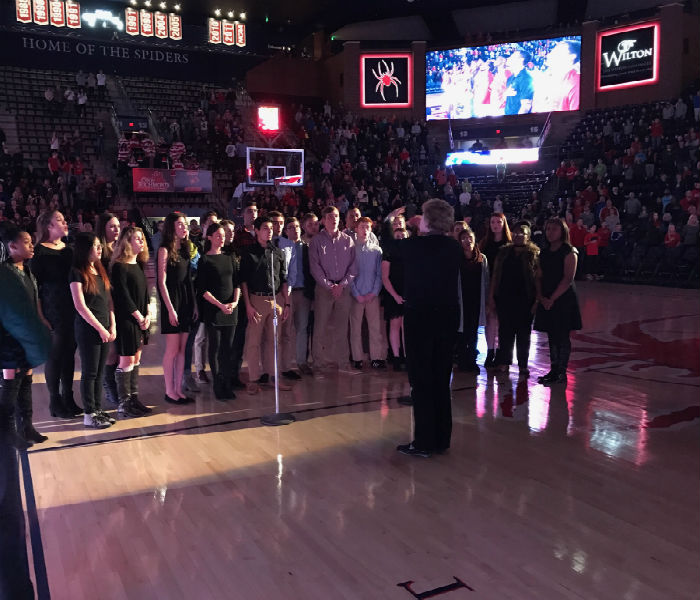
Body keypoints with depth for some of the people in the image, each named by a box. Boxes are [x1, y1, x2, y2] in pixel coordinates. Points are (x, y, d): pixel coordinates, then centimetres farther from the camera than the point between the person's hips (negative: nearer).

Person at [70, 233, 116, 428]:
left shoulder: (101, 270, 13)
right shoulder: (77, 272, -8)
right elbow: (80, 306, -12)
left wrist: (112, 326, 3)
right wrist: (101, 329, -11)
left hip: (104, 329, 6)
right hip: (88, 329, -6)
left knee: (99, 372, 11)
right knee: (89, 372, 0)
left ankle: (98, 410, 18)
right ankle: (89, 415, 7)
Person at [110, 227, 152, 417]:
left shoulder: (139, 265, 14)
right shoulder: (119, 267, -11)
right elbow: (123, 296, -14)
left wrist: (147, 315, 2)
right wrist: (139, 317, -11)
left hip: (141, 319, 8)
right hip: (126, 319, -8)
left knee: (136, 360, 12)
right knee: (127, 361, -4)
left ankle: (134, 398, 20)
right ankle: (123, 404, 4)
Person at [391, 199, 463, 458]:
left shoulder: (411, 245, -12)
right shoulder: (454, 247, -1)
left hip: (420, 317, -5)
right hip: (448, 317, 5)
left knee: (421, 380, 1)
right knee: (441, 379, 12)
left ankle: (424, 442, 3)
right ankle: (441, 439, 20)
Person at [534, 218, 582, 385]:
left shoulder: (569, 252, -6)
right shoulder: (544, 253, 14)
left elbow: (568, 279, -13)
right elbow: (539, 277, 11)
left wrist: (552, 299, -16)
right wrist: (541, 297, -5)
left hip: (564, 300, -6)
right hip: (546, 301, 6)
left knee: (562, 337, -3)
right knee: (552, 337, 10)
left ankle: (561, 373, 2)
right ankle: (554, 370, 17)